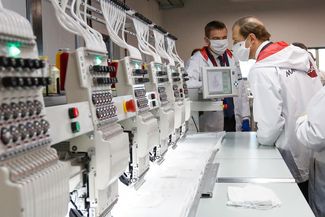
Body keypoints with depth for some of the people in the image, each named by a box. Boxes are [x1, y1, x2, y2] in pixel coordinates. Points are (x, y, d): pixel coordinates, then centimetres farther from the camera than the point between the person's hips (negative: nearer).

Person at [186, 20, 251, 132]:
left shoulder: (233, 58, 8)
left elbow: (241, 89, 10)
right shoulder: (198, 59, -8)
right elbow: (188, 83, -25)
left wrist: (245, 118, 6)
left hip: (235, 121, 5)